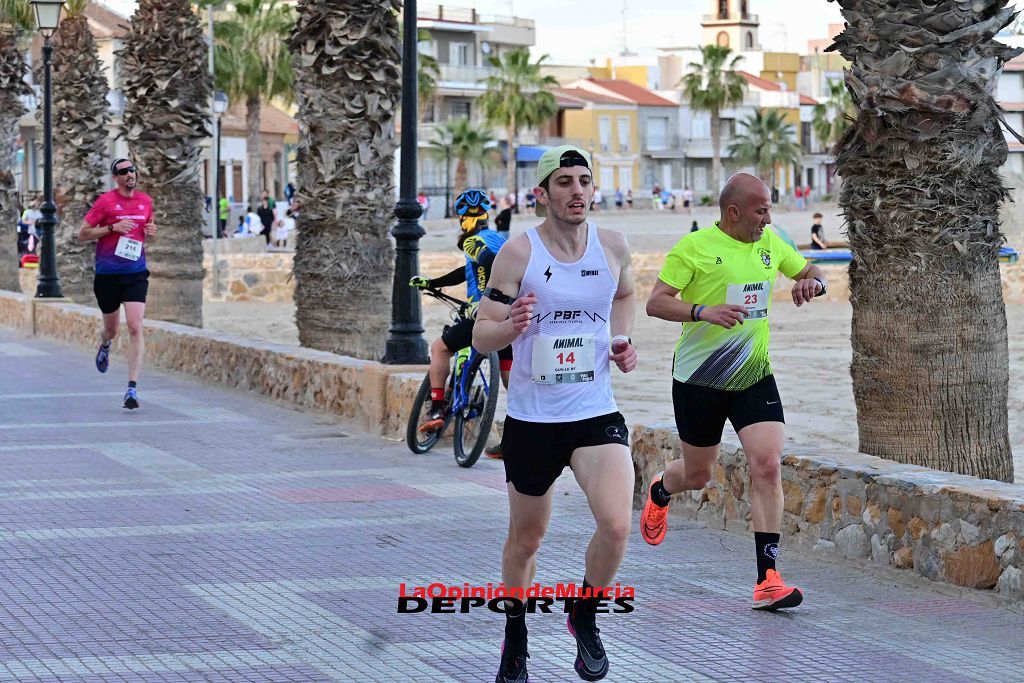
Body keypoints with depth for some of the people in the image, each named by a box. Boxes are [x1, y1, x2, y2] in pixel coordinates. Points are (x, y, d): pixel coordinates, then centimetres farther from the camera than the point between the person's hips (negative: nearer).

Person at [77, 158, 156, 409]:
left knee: (135, 328, -13)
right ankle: (105, 346, 54)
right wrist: (112, 228, -16)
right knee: (111, 329, 15)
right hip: (108, 275, -2)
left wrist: (150, 232, 0)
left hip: (136, 275, 2)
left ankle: (132, 388, -14)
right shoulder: (105, 201, -6)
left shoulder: (146, 201, 7)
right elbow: (82, 234, -3)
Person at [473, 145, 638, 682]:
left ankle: (584, 616, 7)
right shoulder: (518, 253, -9)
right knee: (525, 540, 13)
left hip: (596, 415, 1)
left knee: (616, 527, -20)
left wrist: (622, 340, 7)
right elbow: (481, 336, -8)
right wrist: (512, 327, -29)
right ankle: (515, 640, 37)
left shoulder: (613, 246, 0)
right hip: (531, 417, -1)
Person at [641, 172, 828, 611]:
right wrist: (704, 312, -31)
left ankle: (767, 579, -13)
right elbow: (655, 302, -15)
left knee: (768, 465, -14)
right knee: (697, 475, 10)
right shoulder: (695, 247, -11)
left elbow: (810, 271, 21)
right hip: (699, 378, -3)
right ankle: (660, 491, 50)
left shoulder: (770, 243, 5)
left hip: (754, 377, 3)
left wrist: (812, 282, -4)